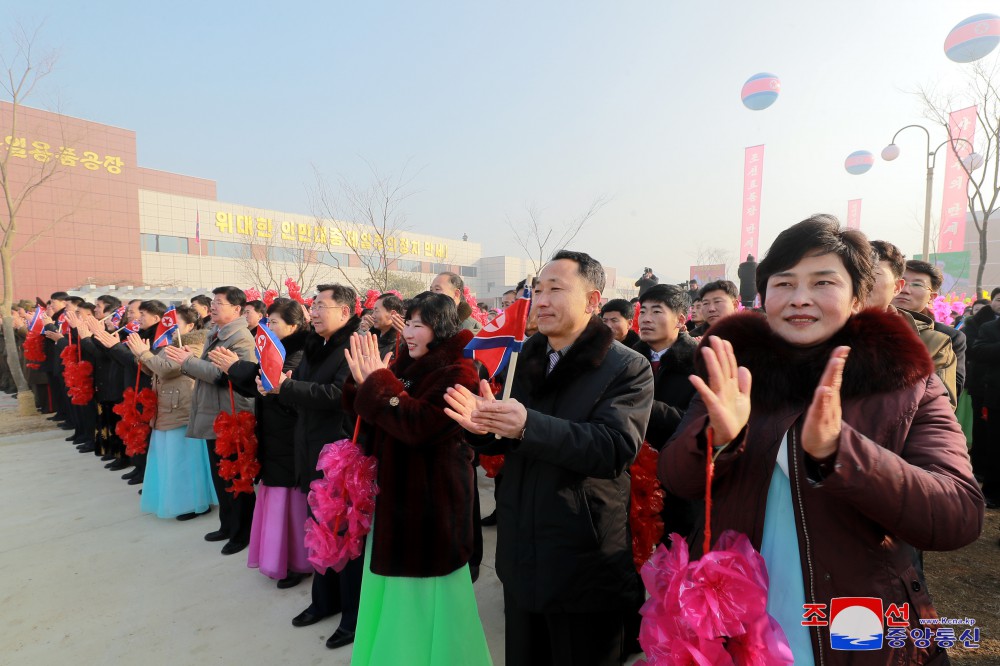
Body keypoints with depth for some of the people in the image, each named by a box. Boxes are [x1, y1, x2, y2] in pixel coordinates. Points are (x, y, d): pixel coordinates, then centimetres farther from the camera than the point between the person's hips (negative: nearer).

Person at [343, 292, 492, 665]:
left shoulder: (458, 374, -16)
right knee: (394, 597, 21)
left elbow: (419, 425, -29)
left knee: (422, 600, 8)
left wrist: (378, 382, -21)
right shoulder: (406, 366, 8)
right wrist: (362, 383, -9)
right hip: (395, 493, 8)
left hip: (432, 502, -8)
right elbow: (372, 425, 8)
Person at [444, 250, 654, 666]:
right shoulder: (527, 359, 5)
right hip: (521, 555, 6)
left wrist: (528, 426, -38)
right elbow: (510, 443, 9)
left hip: (585, 562, -5)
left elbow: (616, 448, -27)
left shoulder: (628, 369, -13)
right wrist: (482, 426, -14)